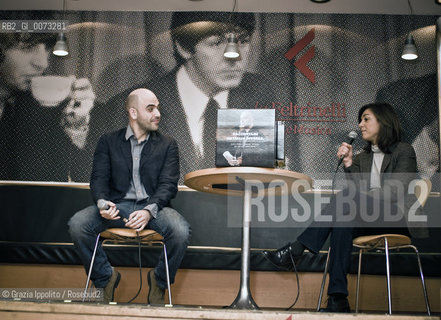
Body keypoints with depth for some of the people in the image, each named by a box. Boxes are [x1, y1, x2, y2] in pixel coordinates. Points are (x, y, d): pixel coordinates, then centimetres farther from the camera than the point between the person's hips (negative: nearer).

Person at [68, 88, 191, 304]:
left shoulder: (167, 145, 10)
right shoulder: (108, 142, 12)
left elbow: (168, 185, -1)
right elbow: (99, 178, 3)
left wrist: (149, 210, -22)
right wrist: (103, 202, -21)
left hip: (152, 206, 0)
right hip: (117, 206, 1)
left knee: (181, 231, -32)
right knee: (77, 225, -26)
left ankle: (159, 280, -2)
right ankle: (106, 277, -2)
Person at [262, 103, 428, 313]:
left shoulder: (404, 151, 6)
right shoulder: (362, 157, 23)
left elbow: (395, 191, -8)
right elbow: (360, 187, 7)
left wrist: (360, 198, -16)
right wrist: (348, 163, -6)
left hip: (398, 216, -5)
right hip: (372, 220, 5)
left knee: (351, 194, -31)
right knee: (343, 223, -31)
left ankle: (296, 248, -35)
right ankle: (338, 299, -40)